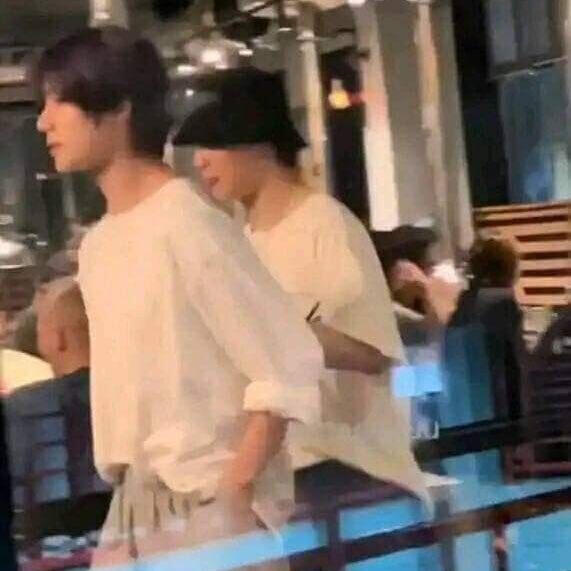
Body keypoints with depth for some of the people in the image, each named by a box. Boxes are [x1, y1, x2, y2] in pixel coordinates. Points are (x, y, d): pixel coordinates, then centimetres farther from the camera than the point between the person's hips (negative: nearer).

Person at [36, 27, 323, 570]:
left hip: (208, 507, -8)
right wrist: (122, 485, 9)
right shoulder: (96, 244, 10)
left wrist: (233, 493, -18)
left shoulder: (188, 225, -16)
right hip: (132, 509, 8)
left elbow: (288, 368, -18)